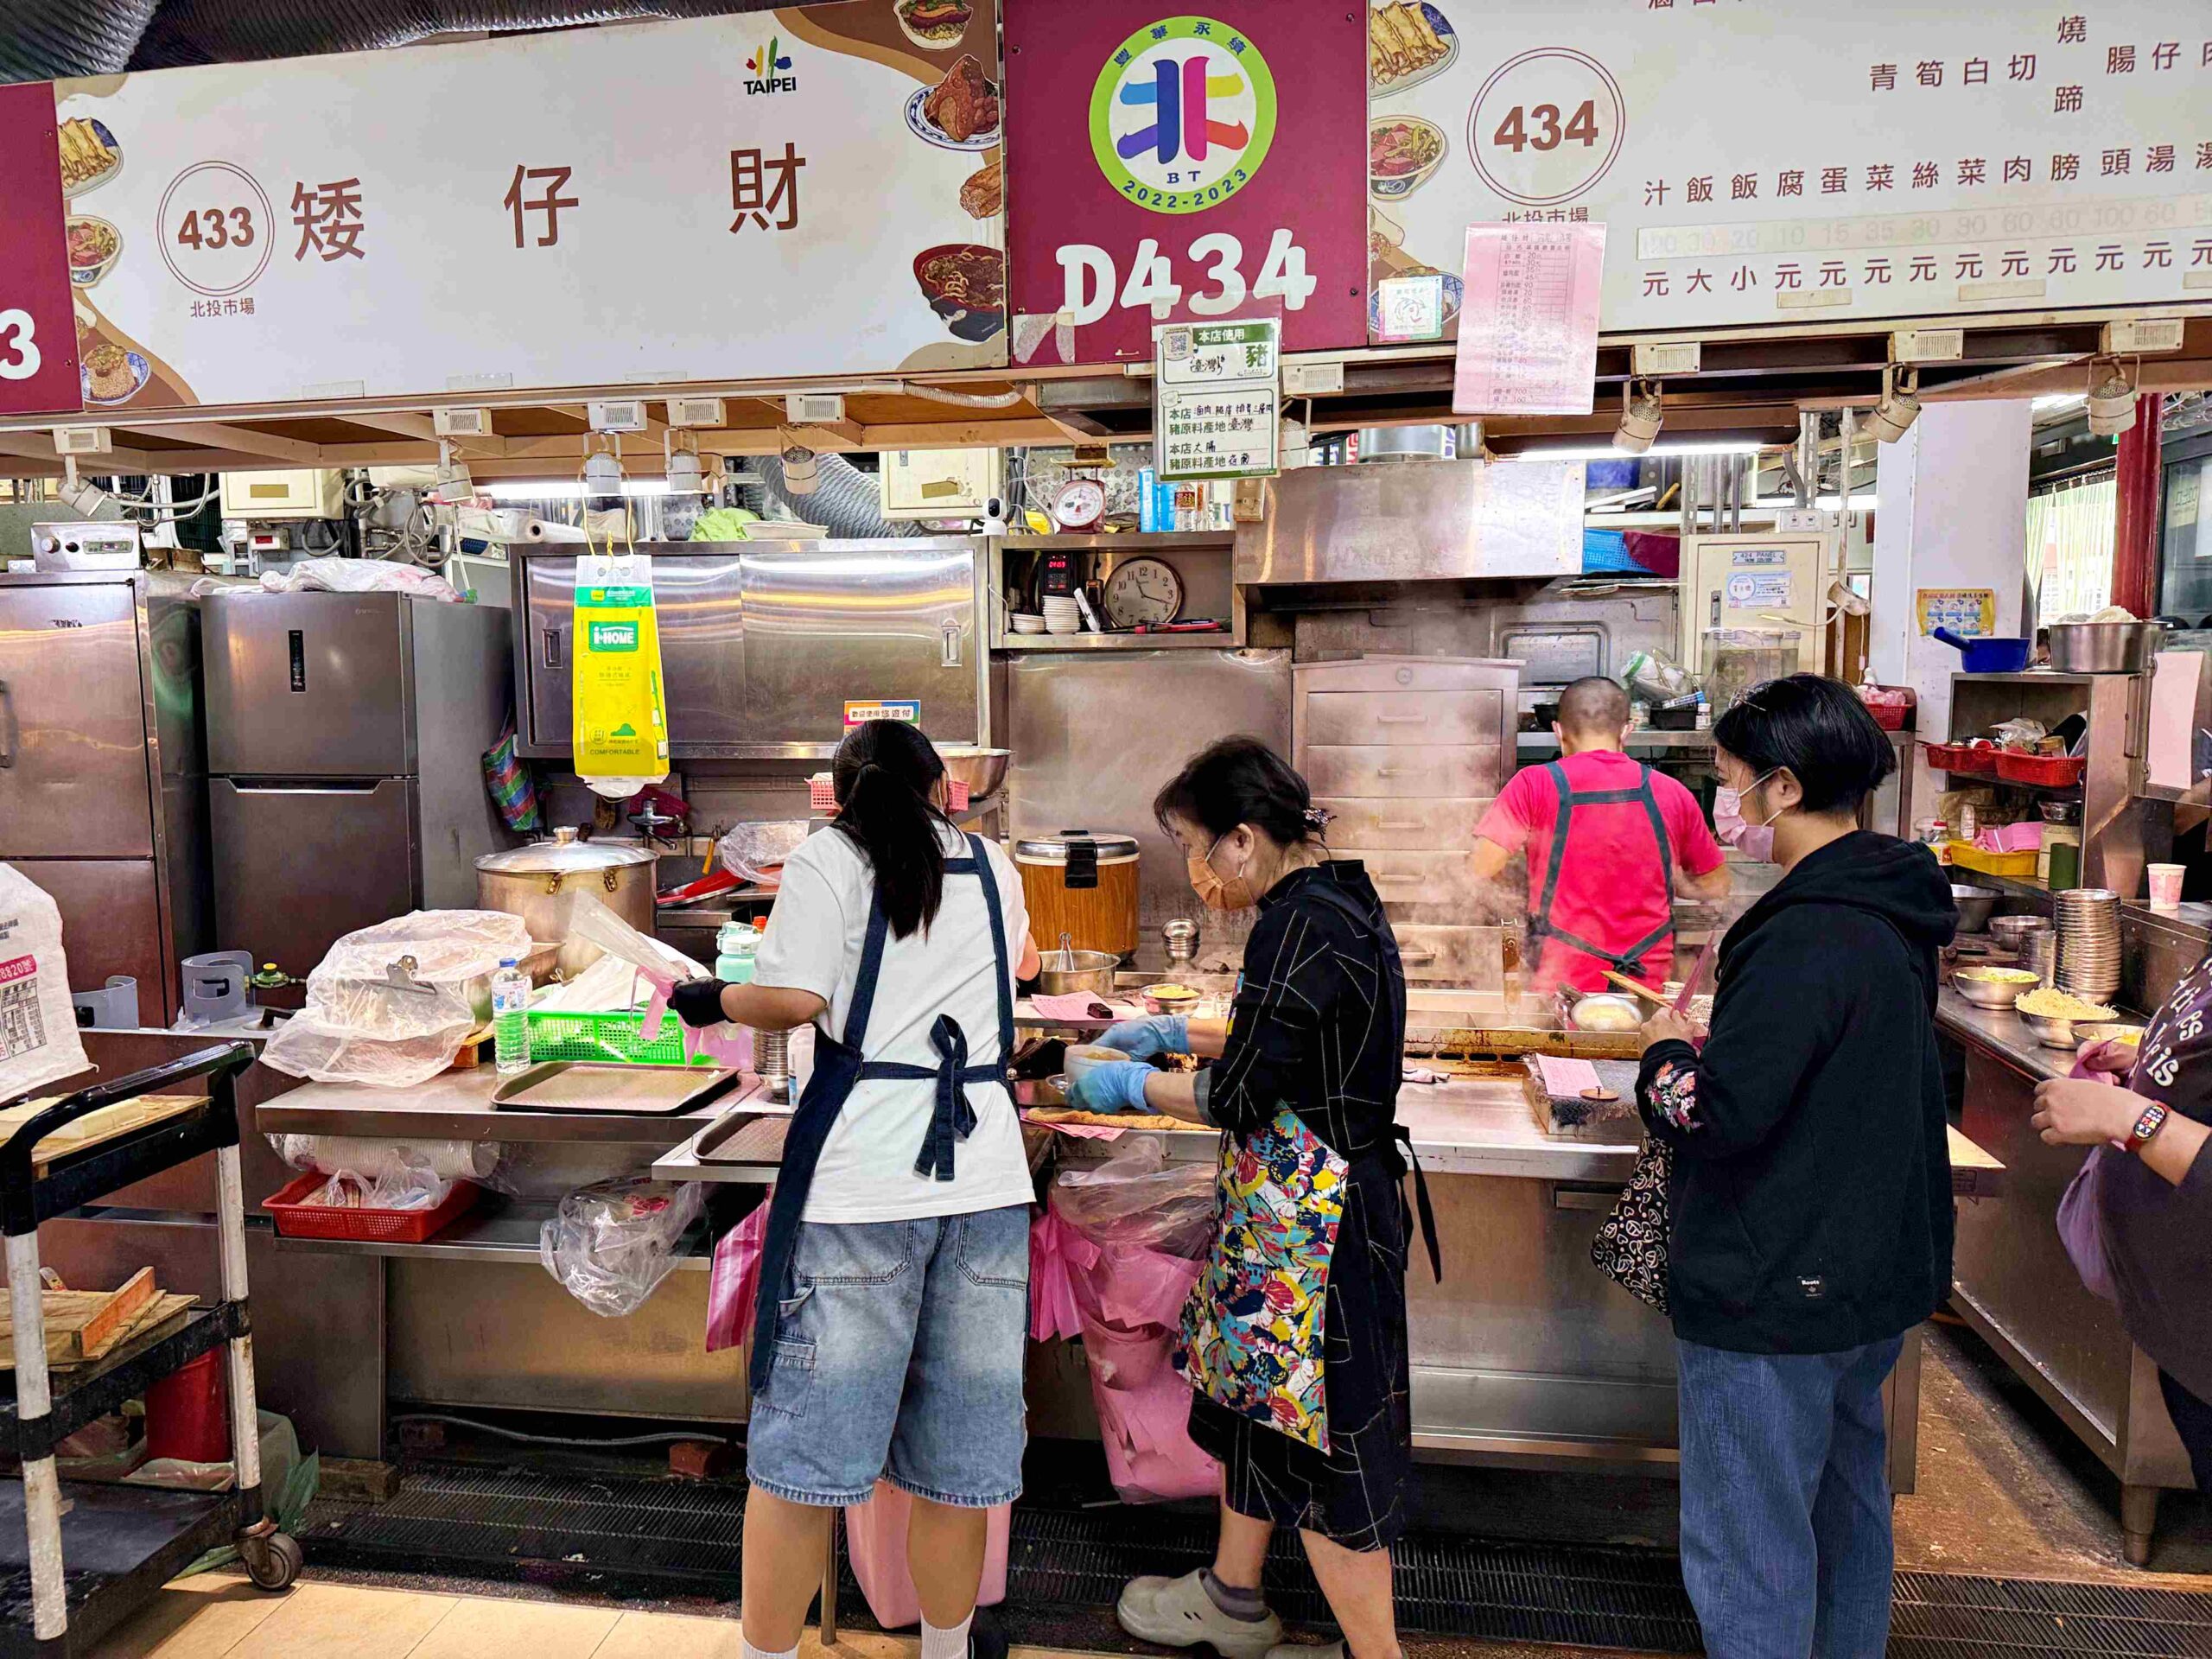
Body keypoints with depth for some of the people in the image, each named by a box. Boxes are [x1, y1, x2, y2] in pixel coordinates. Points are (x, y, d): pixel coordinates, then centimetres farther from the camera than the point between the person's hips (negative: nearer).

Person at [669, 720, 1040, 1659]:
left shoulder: (830, 860, 2)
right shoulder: (995, 869, 15)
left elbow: (794, 999, -10)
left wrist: (712, 999, 8)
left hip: (860, 1185, -4)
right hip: (985, 1170, 4)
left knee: (806, 1445, 6)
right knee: (957, 1454, 14)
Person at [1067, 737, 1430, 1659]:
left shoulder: (1299, 926, -23)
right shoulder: (1341, 900, 7)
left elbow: (1238, 1098, -21)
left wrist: (1132, 1083, -6)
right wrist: (1178, 1032, 19)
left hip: (1304, 1217, -10)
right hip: (1330, 1197, 10)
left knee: (1318, 1434, 3)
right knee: (1258, 1396, 23)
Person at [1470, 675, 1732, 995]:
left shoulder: (1534, 784, -6)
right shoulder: (1672, 793, 2)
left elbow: (1481, 871, -11)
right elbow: (1716, 887, 11)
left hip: (1561, 983, -2)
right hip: (1652, 979, 3)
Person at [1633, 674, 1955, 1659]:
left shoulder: (1809, 936, -26)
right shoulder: (1893, 913, 5)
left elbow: (1713, 1116, -27)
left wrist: (1665, 1050, -8)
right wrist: (1716, 1044, 9)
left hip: (1773, 1294, -10)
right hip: (1870, 1276, 10)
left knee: (1747, 1549, 4)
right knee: (1844, 1508, 25)